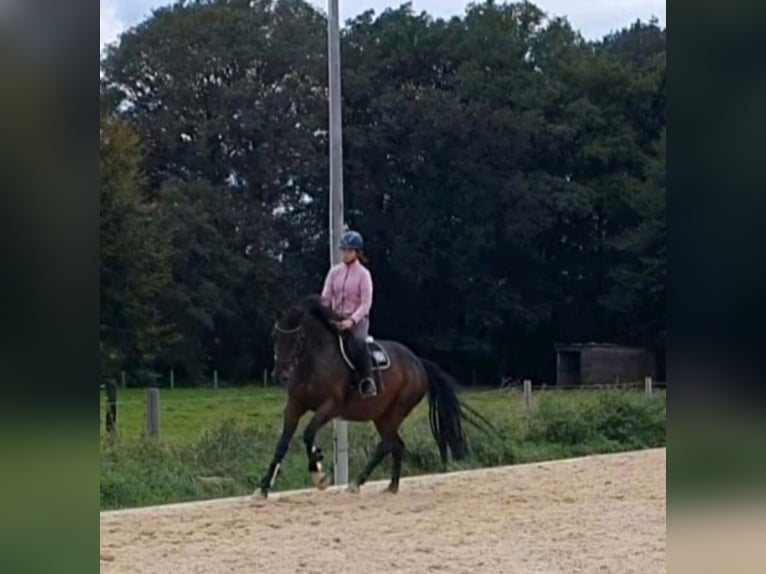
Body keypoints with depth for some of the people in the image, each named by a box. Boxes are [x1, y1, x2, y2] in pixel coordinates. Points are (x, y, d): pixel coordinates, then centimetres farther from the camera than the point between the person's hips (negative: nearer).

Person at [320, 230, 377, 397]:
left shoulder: (363, 274, -3)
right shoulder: (335, 271, 9)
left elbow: (366, 303, -9)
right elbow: (325, 297, 6)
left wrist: (352, 320, -23)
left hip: (357, 319, -5)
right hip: (336, 319, 5)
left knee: (358, 341, -35)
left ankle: (367, 382, -27)